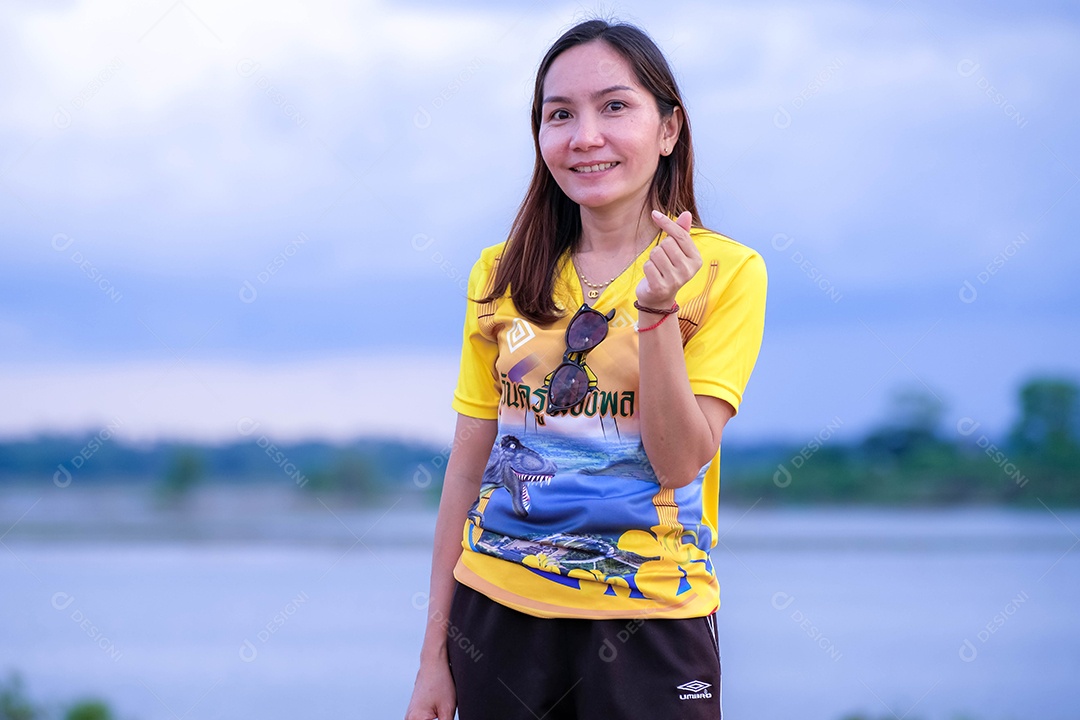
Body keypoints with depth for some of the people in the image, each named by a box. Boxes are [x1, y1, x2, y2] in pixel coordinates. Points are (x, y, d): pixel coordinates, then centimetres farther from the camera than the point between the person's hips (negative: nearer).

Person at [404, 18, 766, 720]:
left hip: (648, 624, -2)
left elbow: (680, 462, -12)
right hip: (496, 609, 3)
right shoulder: (502, 277, 4)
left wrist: (655, 309, -23)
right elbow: (469, 469, 5)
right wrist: (434, 656, 5)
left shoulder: (725, 271, -5)